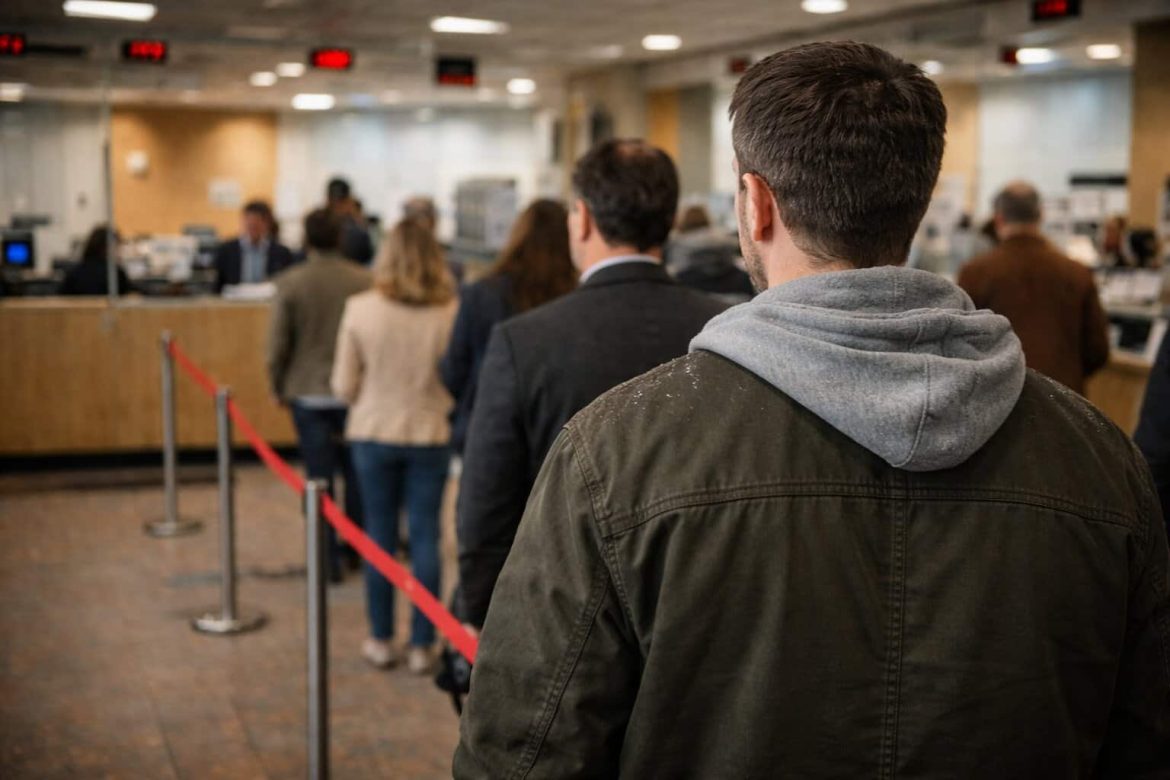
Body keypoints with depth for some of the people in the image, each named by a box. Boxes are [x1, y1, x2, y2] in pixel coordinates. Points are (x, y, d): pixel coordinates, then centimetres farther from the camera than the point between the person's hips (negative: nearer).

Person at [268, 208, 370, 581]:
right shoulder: (363, 281, -7)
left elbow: (278, 343, -6)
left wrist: (278, 387, 9)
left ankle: (329, 560, 9)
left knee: (320, 478, 4)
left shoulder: (290, 283, -9)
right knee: (356, 474, 16)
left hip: (308, 392, -1)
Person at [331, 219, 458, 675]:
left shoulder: (361, 309, -10)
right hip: (430, 435, 0)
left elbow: (344, 386, -5)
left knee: (380, 536, 13)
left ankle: (381, 640, 21)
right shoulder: (451, 312, -12)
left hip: (373, 434, 0)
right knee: (425, 538, 9)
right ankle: (421, 645, 14)